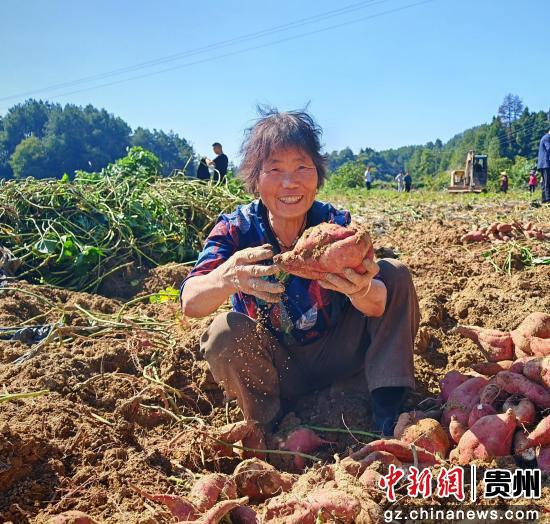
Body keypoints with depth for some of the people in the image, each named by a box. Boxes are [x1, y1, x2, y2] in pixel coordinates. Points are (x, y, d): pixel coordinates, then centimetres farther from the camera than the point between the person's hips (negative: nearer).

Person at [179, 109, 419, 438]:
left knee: (395, 275, -14)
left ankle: (388, 408, -10)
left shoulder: (336, 223, -14)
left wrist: (363, 289, -52)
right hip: (273, 370, -1)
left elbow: (377, 306, -26)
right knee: (226, 332, -33)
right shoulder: (236, 229, -17)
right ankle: (269, 426, -7)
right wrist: (228, 278, -55)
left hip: (335, 356, 2)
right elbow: (190, 303, -31)